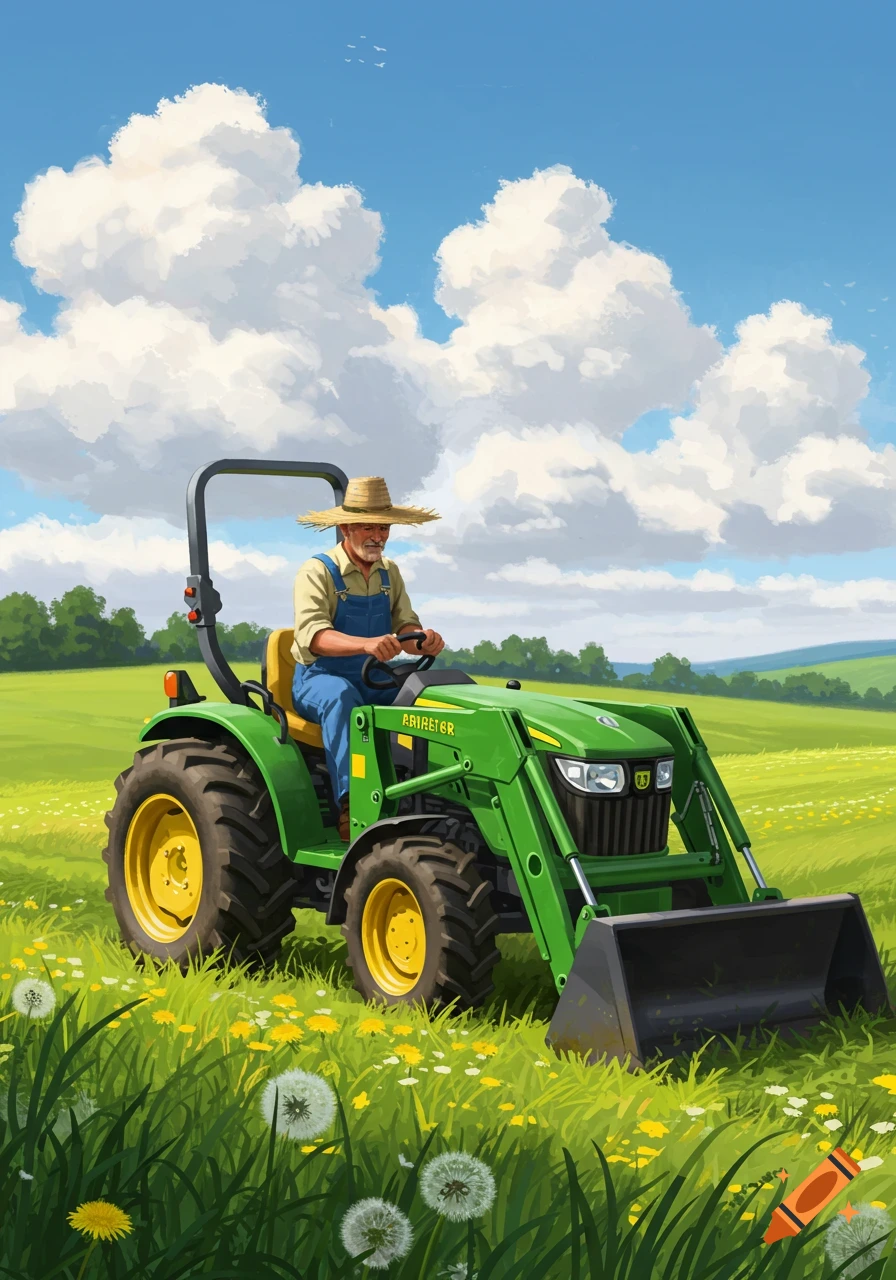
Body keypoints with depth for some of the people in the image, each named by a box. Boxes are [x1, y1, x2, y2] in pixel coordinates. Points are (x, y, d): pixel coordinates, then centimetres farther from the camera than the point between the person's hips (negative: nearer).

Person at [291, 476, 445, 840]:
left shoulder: (389, 573, 10)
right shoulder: (318, 573, -10)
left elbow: (405, 625, 1)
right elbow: (313, 635, -26)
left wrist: (423, 638, -25)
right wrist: (367, 644, -44)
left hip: (374, 681, 5)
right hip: (321, 678, -5)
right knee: (341, 696, -39)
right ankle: (352, 806, -44)